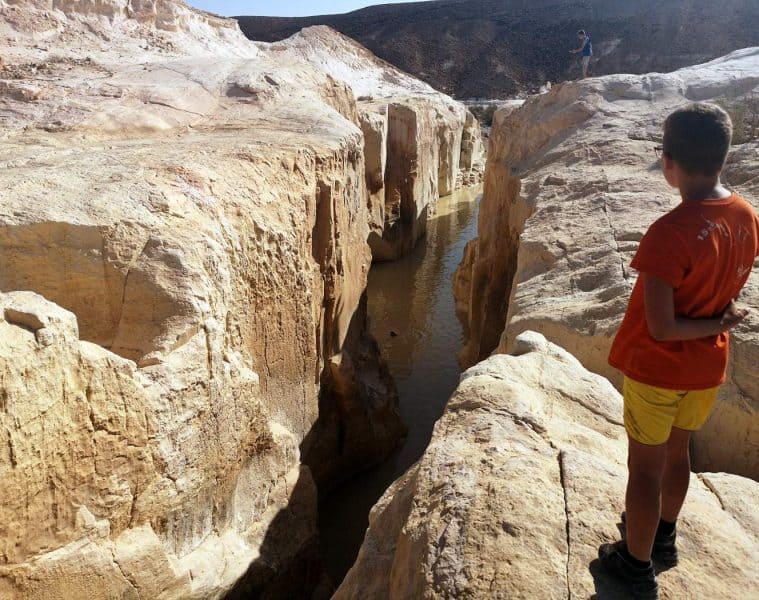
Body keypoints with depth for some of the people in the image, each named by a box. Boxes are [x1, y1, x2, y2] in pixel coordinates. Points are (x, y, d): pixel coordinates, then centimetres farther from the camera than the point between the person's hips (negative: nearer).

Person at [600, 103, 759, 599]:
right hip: (708, 367, 7)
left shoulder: (670, 233, -29)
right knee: (677, 452, 25)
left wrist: (718, 324, -13)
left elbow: (660, 329, -27)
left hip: (656, 369, -7)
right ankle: (663, 537, 46)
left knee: (645, 467, 10)